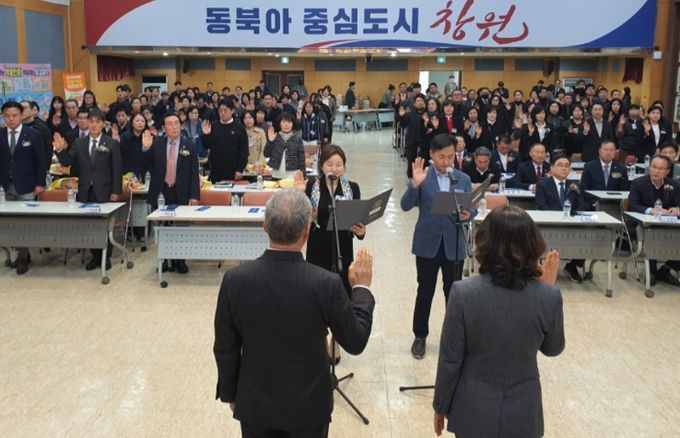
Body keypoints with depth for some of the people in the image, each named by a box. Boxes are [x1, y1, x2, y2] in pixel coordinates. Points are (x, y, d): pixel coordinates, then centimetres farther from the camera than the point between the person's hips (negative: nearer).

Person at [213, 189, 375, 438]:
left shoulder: (235, 280, -17)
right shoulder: (326, 284, -23)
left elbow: (225, 349, -6)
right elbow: (355, 342, -9)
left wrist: (230, 394, 11)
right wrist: (361, 288, 3)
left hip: (255, 405, 2)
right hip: (308, 406, -1)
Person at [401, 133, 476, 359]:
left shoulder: (463, 179, 2)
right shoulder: (422, 176, -5)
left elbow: (472, 207, 2)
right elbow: (406, 206, -13)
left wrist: (467, 214, -21)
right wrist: (415, 184, -29)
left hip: (454, 244, 2)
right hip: (427, 243, -2)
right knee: (425, 292, 9)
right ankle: (420, 336, 23)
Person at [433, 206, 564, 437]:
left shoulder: (463, 293, -21)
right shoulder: (549, 297, -17)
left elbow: (450, 359, -12)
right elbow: (553, 348, 2)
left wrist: (441, 406, 3)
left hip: (473, 412, -1)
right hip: (522, 414, 1)